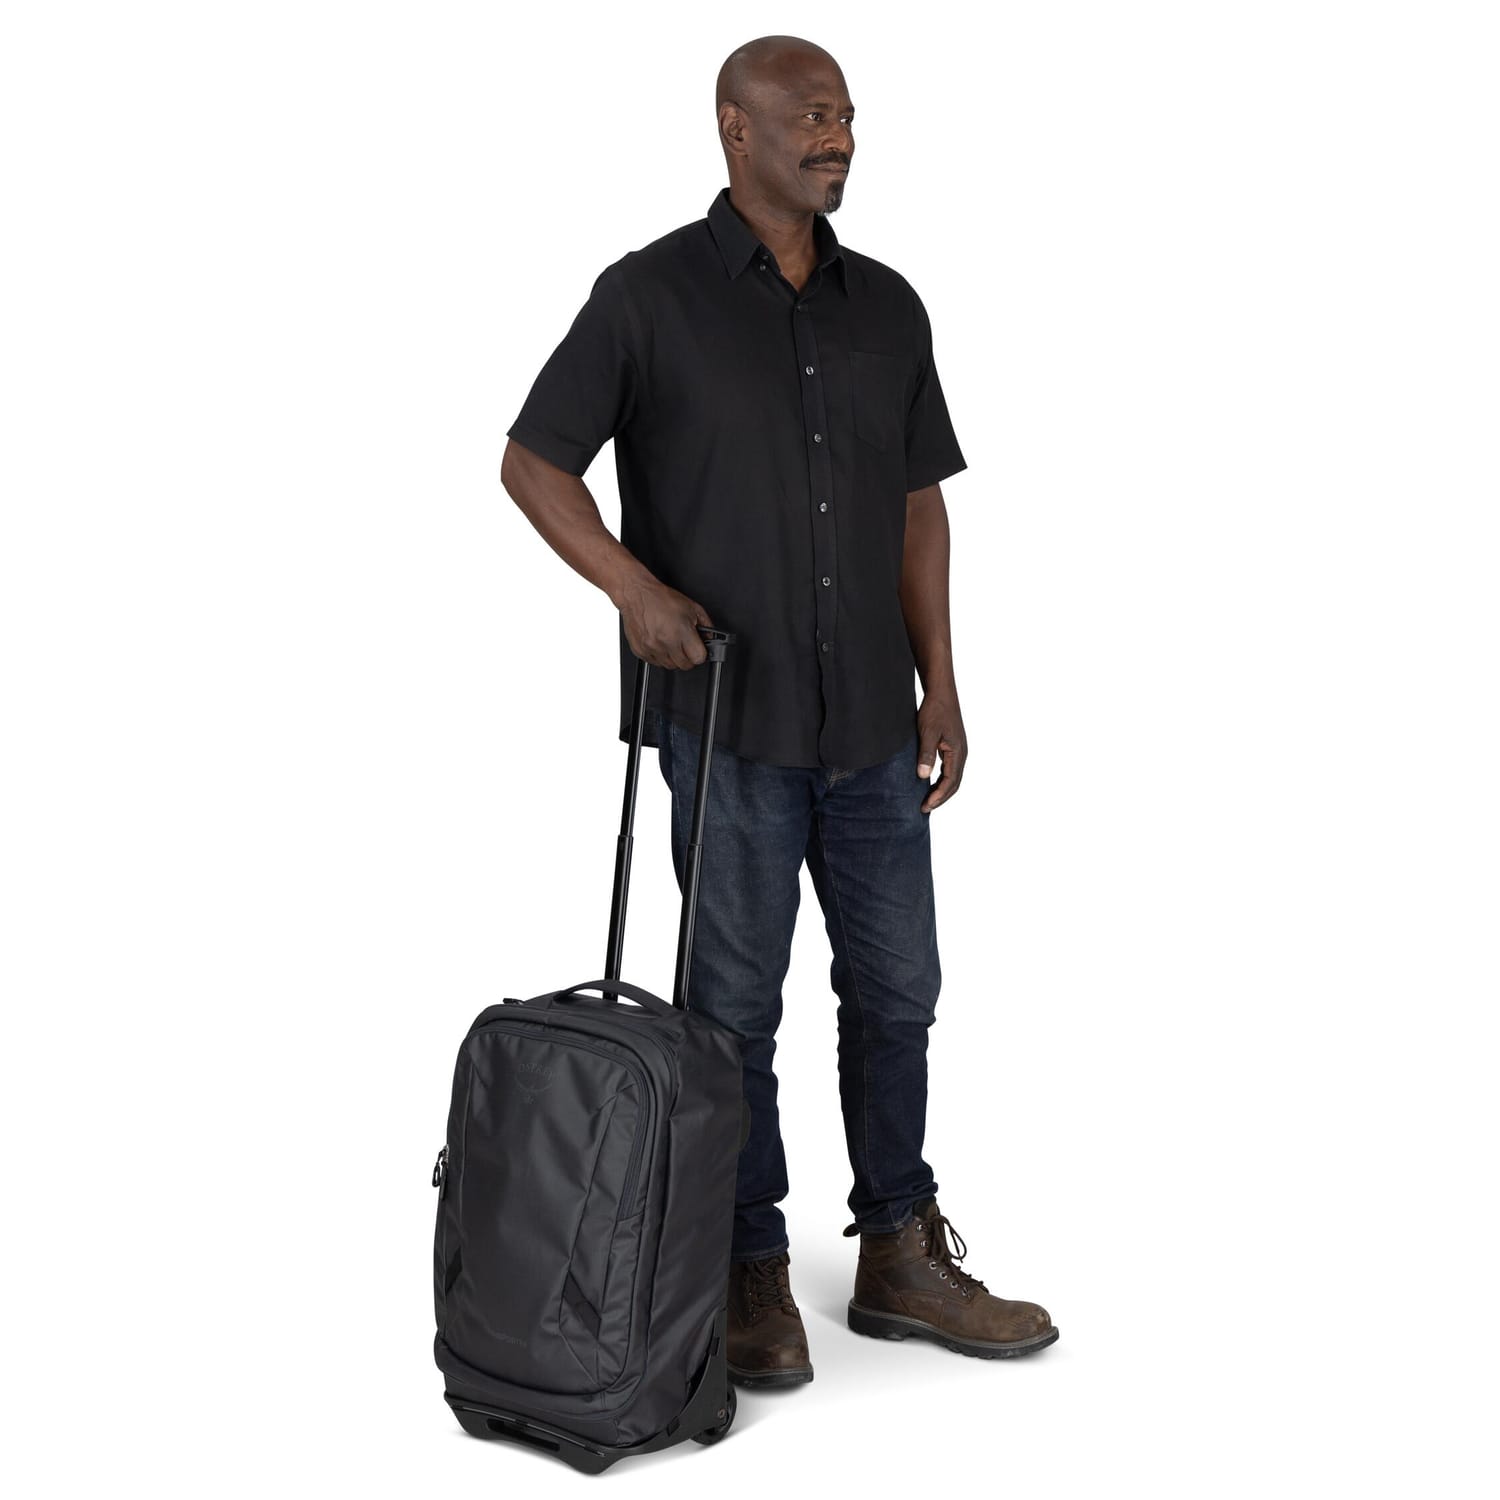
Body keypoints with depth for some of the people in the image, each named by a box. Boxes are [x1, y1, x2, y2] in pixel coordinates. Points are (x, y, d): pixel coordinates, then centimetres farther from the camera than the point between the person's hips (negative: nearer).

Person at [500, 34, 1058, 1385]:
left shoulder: (889, 306, 9)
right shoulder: (650, 295, -5)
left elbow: (918, 507, 12)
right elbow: (533, 462, -3)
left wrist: (940, 686, 6)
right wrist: (633, 584, -18)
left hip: (871, 722, 5)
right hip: (728, 720, -5)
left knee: (897, 992, 11)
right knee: (736, 1003, 5)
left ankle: (902, 1260, 26)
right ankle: (752, 1275, 20)